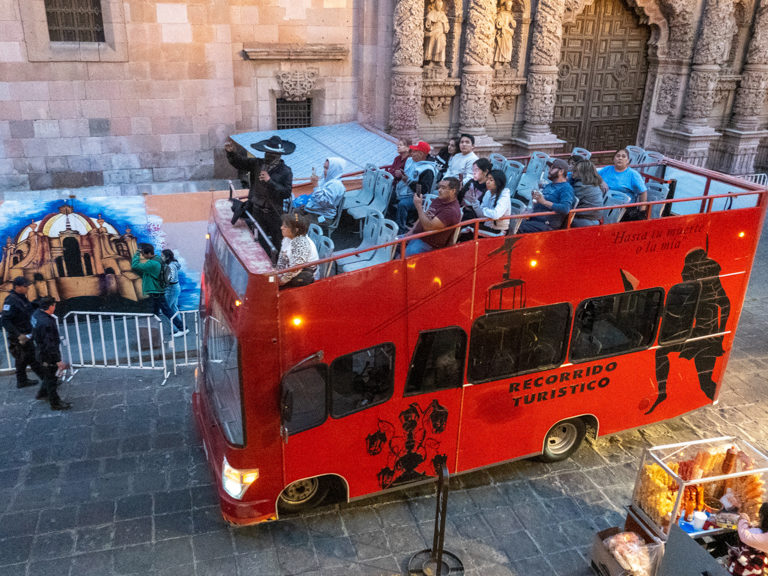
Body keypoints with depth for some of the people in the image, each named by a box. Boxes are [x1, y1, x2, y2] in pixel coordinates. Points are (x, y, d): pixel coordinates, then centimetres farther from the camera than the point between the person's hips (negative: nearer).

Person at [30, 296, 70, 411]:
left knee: (49, 375, 28)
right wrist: (58, 360, -24)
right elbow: (50, 345, -30)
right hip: (47, 355, -9)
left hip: (40, 352, 9)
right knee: (52, 378, 6)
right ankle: (55, 403, 19)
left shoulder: (36, 314, -2)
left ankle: (42, 393, 46)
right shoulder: (46, 323, -32)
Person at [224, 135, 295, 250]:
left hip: (274, 213, -4)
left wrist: (270, 181, -26)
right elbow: (239, 163, 9)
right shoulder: (258, 164, 2)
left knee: (277, 245, 5)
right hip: (257, 210, 4)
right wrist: (231, 153, -10)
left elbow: (286, 193, -20)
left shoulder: (285, 171, -11)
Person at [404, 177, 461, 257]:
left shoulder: (451, 210, -22)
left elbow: (428, 227, -27)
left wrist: (419, 206, -21)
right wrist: (411, 232, 3)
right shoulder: (438, 200, 8)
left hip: (427, 244, -9)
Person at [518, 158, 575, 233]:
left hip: (547, 224, -9)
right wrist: (535, 198, 6)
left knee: (520, 227, -30)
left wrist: (544, 202, -20)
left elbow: (565, 209, -20)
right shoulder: (549, 185, 24)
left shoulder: (566, 188, -4)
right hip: (534, 219, 9)